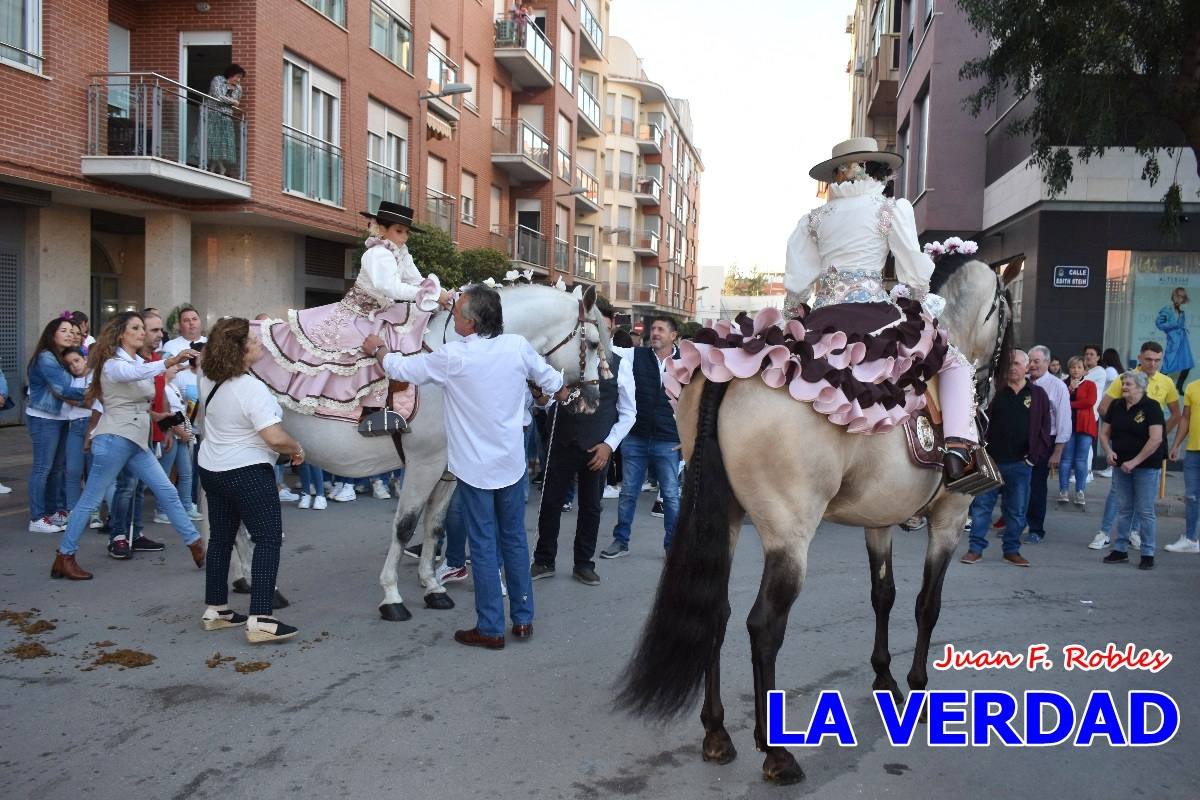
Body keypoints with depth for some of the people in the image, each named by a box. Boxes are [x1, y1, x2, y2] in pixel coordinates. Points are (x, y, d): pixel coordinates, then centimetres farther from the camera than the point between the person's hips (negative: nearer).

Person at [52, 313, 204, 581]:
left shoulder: (139, 361, 17)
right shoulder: (113, 364, -9)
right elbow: (135, 374, -34)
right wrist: (169, 362, -47)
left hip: (137, 440, 8)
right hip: (115, 439, -8)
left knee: (167, 492, 4)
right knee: (91, 499, -2)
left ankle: (195, 544, 6)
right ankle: (64, 558, 7)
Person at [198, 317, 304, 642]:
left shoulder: (208, 377, 0)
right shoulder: (252, 389, -24)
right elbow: (275, 438, -28)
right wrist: (297, 449, -9)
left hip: (211, 469, 8)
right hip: (247, 473, -8)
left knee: (221, 537, 17)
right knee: (268, 539, -4)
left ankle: (215, 609, 25)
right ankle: (260, 620, -10)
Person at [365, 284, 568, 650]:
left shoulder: (453, 357, -16)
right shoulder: (518, 347, -5)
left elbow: (402, 369, -4)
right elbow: (550, 380, 12)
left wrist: (378, 349, 18)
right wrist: (564, 397, 36)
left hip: (474, 467, -4)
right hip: (512, 463, 4)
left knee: (483, 546, 2)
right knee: (515, 539, 15)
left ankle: (490, 629, 8)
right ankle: (523, 619, 21)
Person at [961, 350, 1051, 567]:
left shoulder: (1038, 395, 4)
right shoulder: (996, 391, 1)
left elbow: (1044, 429, 4)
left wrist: (1034, 456, -2)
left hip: (1020, 464, 1)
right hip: (991, 460, -1)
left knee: (1016, 510, 9)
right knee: (981, 505, 2)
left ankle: (1012, 550, 20)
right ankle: (976, 548, 9)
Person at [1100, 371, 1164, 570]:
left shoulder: (1151, 407, -11)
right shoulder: (1116, 406, 5)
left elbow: (1156, 439, -18)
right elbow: (1104, 432, 13)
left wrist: (1135, 461, -18)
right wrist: (1109, 451, -6)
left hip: (1146, 466, -5)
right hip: (1121, 465, 5)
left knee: (1145, 511, 0)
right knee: (1123, 509, 11)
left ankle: (1148, 554, 8)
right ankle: (1120, 549, 19)